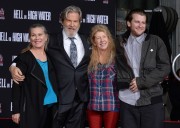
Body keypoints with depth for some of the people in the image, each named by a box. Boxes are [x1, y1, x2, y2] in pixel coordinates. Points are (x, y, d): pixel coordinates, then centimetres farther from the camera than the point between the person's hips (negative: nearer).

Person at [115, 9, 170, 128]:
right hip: (127, 101, 1)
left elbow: (165, 67, -2)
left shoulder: (156, 41, 4)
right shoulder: (120, 42, 10)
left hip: (151, 100, -1)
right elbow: (115, 67, 15)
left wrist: (141, 82, -10)